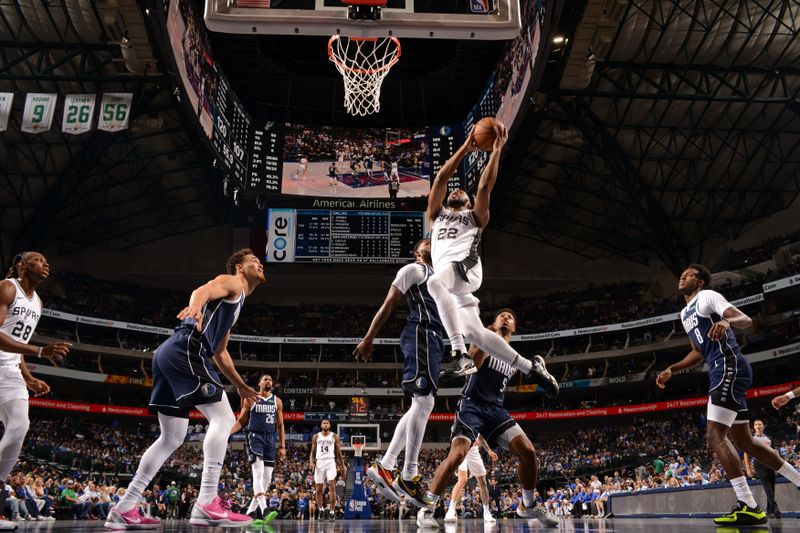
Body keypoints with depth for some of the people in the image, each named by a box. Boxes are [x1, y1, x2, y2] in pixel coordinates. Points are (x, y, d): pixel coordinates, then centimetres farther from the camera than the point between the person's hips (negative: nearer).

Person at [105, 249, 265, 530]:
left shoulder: (234, 303, 34)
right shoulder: (230, 282, 7)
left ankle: (124, 509, 12)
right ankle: (207, 504, -19)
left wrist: (240, 386, 45)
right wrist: (195, 307, -41)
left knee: (171, 438, 11)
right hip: (185, 350, -10)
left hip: (169, 355, 10)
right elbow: (202, 290, -18)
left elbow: (220, 352, 40)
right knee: (223, 418, -13)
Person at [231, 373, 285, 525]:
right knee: (258, 474, -20)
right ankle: (264, 512, -30)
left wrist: (282, 446, 5)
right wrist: (227, 432, -12)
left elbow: (280, 425, 12)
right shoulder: (250, 399, 2)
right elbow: (241, 421, 4)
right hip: (255, 437, -5)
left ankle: (249, 513, 13)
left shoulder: (277, 401, 11)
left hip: (270, 440, 5)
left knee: (267, 479, 3)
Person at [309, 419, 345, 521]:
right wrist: (312, 462, -7)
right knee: (318, 488, 5)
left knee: (332, 486, -15)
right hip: (319, 462, 2)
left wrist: (342, 465, 4)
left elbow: (338, 452, 8)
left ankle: (332, 511, -15)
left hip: (330, 462, -2)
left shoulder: (334, 436, 5)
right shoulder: (316, 437, 8)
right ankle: (320, 510, 23)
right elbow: (313, 451, 10)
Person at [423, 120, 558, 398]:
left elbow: (485, 186, 11)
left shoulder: (475, 217, 27)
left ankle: (459, 353, -43)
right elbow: (442, 178, 22)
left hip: (466, 266, -4)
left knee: (434, 282, -37)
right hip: (446, 276, 4)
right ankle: (530, 367, -1)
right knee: (473, 332, -12)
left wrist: (497, 149, 8)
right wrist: (466, 147, 19)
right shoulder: (436, 215, 33)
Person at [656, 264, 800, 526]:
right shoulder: (685, 313, 25)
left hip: (729, 366, -10)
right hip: (722, 371, 10)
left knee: (715, 436, -17)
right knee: (744, 441, 13)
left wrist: (727, 321, -37)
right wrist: (671, 370, 22)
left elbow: (746, 320, -14)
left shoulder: (708, 296, -1)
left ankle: (748, 507, -20)